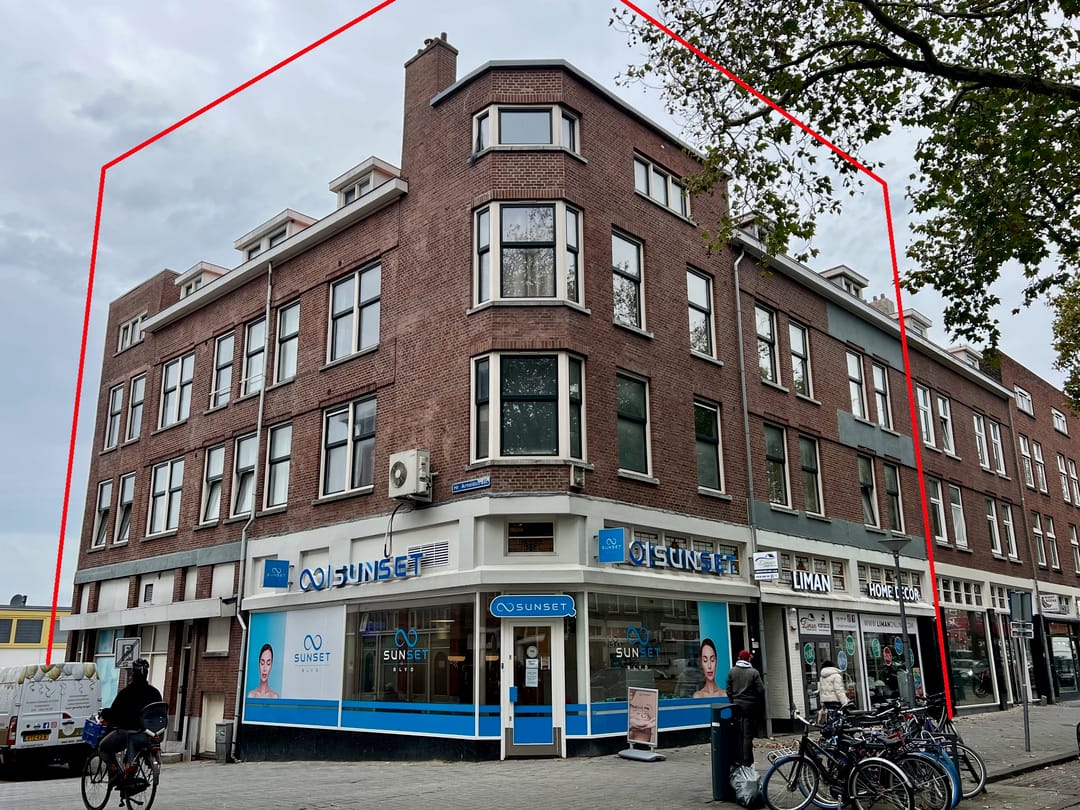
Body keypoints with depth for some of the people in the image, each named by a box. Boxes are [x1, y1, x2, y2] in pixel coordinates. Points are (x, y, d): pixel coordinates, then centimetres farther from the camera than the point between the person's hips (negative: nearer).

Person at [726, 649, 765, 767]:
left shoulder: (732, 671, 2)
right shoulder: (754, 672, -9)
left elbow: (728, 690, 4)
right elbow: (760, 690, -9)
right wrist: (759, 703, 8)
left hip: (736, 705, 4)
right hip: (750, 706, -4)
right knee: (748, 735, -1)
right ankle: (747, 762, -1)